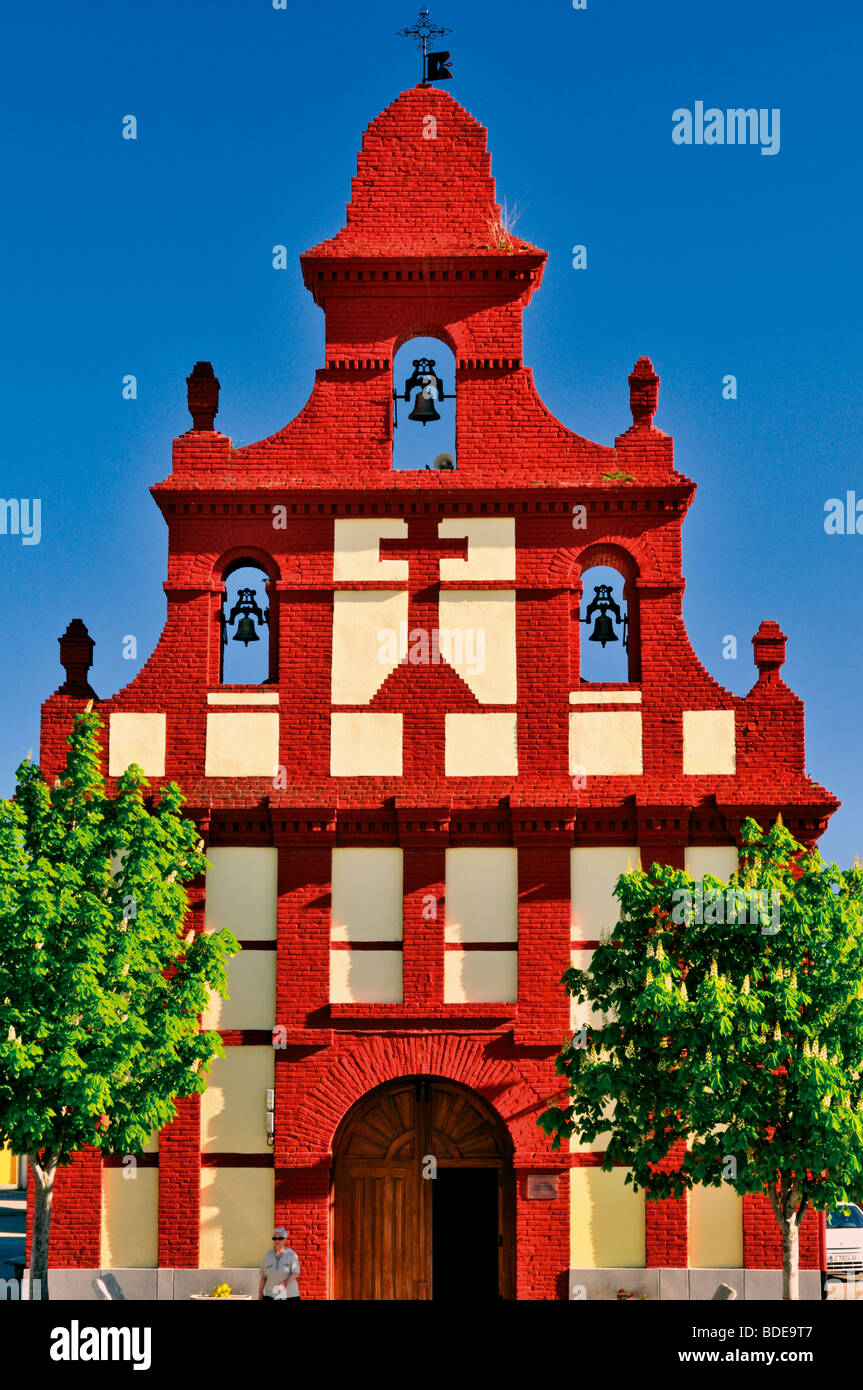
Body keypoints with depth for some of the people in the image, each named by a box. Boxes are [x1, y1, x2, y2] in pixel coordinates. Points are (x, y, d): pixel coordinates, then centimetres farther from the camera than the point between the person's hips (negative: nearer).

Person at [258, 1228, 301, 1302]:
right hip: (271, 1295, 2)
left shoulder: (291, 1254, -3)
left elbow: (296, 1273, -13)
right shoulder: (268, 1256, 4)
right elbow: (263, 1276, 7)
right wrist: (260, 1295, 4)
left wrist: (286, 1282, -31)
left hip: (289, 1295, -2)